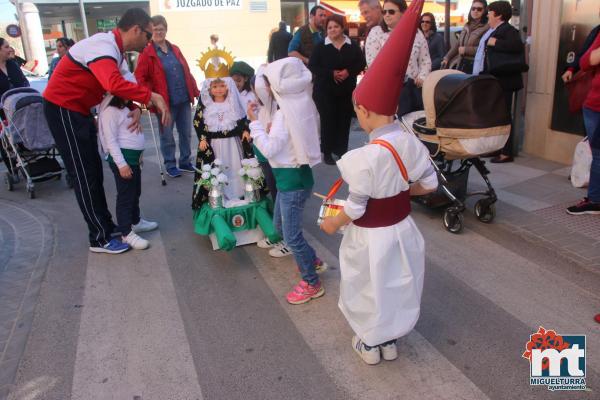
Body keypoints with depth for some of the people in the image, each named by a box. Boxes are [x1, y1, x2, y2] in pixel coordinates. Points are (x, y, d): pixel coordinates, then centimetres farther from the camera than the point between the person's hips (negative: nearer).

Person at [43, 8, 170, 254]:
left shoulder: (115, 48, 6)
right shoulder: (103, 47, -26)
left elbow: (128, 81, 2)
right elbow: (115, 85, -45)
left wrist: (136, 108, -16)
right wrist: (152, 97, -38)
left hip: (79, 109, 10)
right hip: (62, 109, -10)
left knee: (94, 171, 14)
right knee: (84, 175, -5)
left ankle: (106, 225, 25)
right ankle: (100, 239, 4)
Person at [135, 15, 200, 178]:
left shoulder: (175, 50, 13)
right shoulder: (146, 53, -4)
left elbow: (186, 72, 14)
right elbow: (140, 78, -11)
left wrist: (196, 91, 9)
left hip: (184, 100, 5)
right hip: (165, 103, -5)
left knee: (186, 133, 12)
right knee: (167, 136, 5)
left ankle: (185, 162, 26)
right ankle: (170, 165, 18)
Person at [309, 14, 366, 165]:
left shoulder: (353, 46, 5)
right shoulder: (321, 47, -1)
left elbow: (361, 63, 3)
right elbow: (312, 66, -7)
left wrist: (349, 72, -16)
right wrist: (331, 73, -18)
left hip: (347, 90, 3)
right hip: (325, 91, -2)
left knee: (344, 119, 7)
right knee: (328, 120, -1)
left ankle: (341, 149, 21)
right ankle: (327, 152, 9)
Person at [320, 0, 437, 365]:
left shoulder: (365, 157, -29)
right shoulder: (411, 141, -11)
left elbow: (355, 208, -22)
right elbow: (429, 184, -1)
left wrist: (333, 223, -4)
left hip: (370, 237, -6)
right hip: (402, 228, 6)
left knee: (369, 288, 17)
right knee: (396, 285, 23)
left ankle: (370, 345, 38)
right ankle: (391, 340, 43)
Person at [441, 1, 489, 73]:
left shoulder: (487, 27, -11)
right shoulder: (467, 26, 16)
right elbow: (457, 43, 21)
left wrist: (466, 50, -16)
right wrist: (447, 58, 15)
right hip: (462, 64, 7)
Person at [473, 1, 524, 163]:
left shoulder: (508, 30, -11)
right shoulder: (492, 30, 18)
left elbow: (518, 46, -28)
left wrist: (495, 42, -21)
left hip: (502, 82, -10)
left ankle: (506, 153, 1)